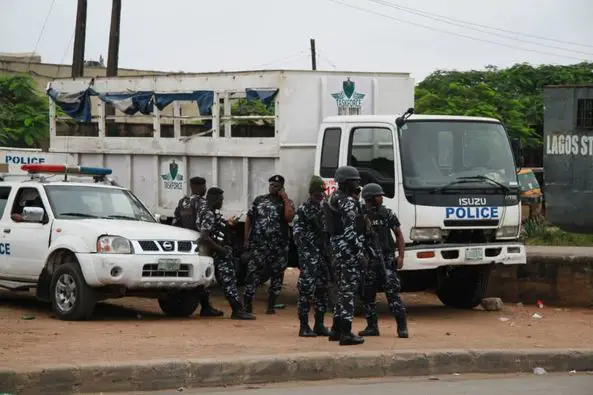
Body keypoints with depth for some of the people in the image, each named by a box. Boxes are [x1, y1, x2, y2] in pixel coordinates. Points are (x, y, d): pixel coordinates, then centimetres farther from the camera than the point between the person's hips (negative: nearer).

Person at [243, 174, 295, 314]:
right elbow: (249, 219, 12)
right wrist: (246, 239, 5)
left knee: (277, 276, 5)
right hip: (258, 244, 0)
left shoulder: (287, 202, 6)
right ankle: (247, 304, -5)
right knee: (252, 274, -6)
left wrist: (284, 198, -10)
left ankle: (271, 306, 14)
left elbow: (289, 217, -15)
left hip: (279, 246, 0)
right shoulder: (259, 200, 11)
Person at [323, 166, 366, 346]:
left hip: (337, 247, 10)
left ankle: (336, 329, 20)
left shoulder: (334, 198, 13)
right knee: (349, 290, -7)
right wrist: (360, 254, -20)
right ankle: (346, 333, -7)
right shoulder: (348, 202, -17)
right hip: (349, 249, -10)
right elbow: (350, 231, -22)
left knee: (343, 289, 16)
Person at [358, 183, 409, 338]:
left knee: (392, 292, -11)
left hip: (387, 258, -2)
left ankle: (402, 326, -10)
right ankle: (372, 327, 15)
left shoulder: (388, 214, 1)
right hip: (368, 260, 2)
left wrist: (400, 256, -4)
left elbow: (399, 235, 6)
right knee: (367, 294, 4)